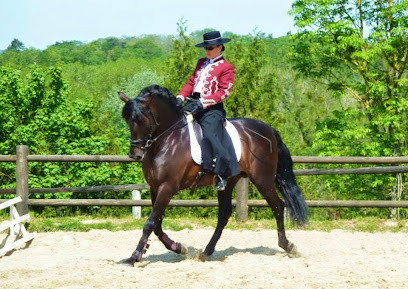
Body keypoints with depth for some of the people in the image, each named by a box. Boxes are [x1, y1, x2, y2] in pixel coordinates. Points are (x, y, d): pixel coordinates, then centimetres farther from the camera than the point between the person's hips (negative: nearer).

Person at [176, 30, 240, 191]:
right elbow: (191, 82, 20)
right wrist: (180, 98, 2)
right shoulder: (201, 63, 23)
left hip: (212, 108, -7)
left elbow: (223, 92, -10)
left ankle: (222, 173, -15)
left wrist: (202, 103, -20)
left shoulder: (226, 67, -1)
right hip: (193, 103, 7)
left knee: (210, 134, -26)